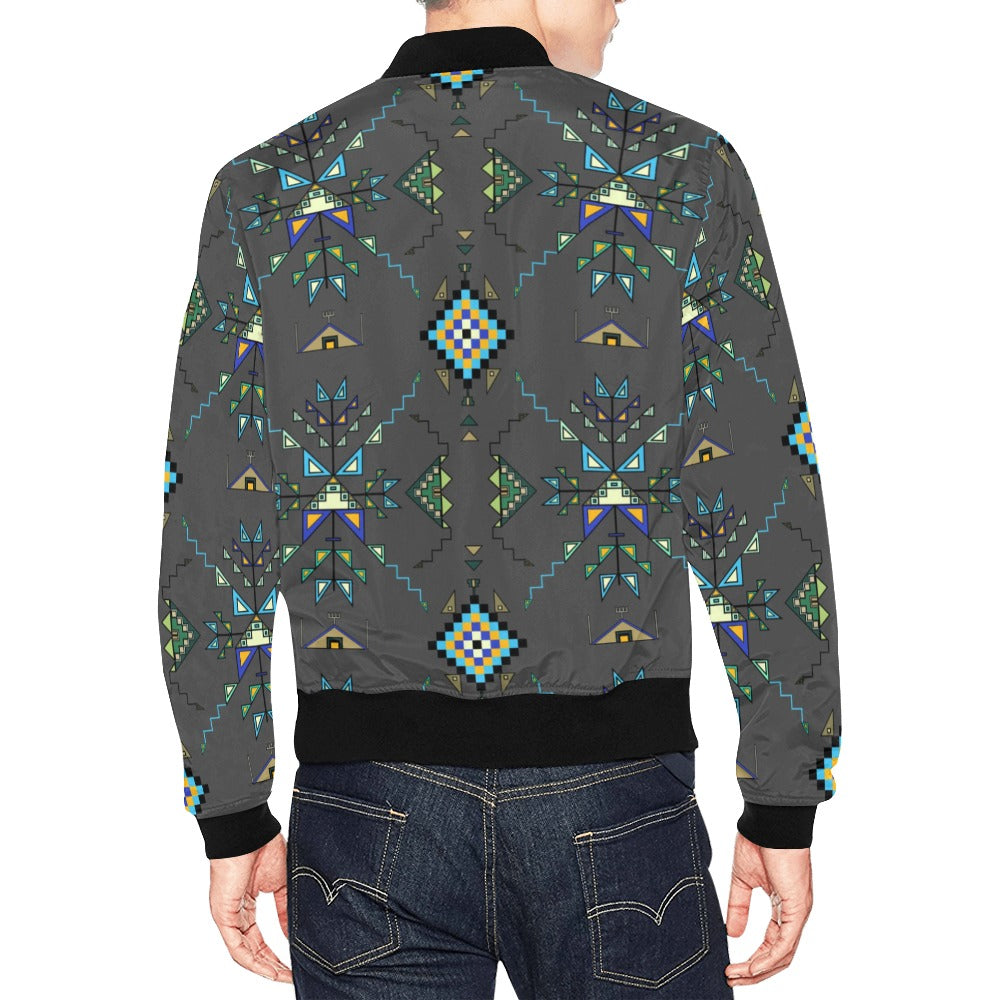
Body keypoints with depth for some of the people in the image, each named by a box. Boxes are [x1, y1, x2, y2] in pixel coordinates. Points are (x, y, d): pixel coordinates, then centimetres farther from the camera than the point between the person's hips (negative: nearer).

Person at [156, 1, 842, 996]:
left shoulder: (265, 192, 0)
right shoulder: (682, 175, -5)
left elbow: (212, 538, -1)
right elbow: (765, 525, -6)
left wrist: (233, 822, 8)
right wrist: (785, 814, 3)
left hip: (369, 807, 2)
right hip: (616, 807, -1)